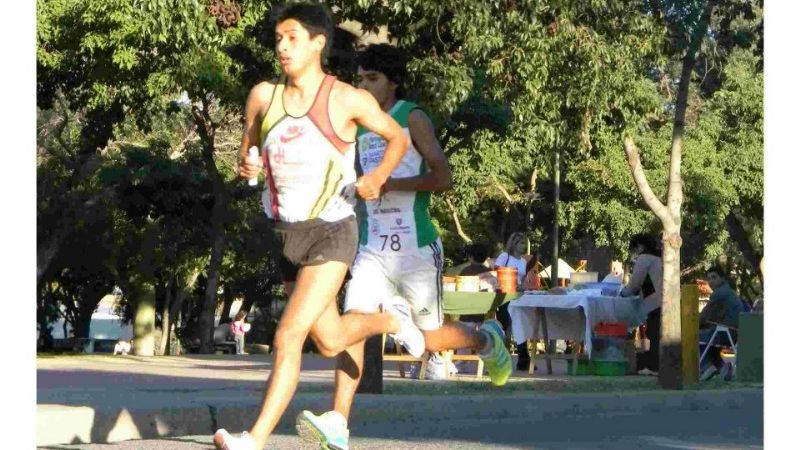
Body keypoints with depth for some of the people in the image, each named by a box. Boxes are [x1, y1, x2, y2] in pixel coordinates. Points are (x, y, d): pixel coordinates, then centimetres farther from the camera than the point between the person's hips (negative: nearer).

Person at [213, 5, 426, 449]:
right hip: (288, 234, 6)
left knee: (289, 335, -19)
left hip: (332, 233, -6)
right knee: (330, 341, 20)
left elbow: (399, 138, 5)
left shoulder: (347, 99, -9)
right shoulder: (264, 96, 2)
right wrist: (247, 165, -6)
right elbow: (249, 146, 18)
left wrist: (379, 175, -12)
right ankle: (390, 321, 50)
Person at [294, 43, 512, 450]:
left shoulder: (412, 118, -5)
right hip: (372, 248, 5)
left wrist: (387, 184, -19)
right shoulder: (361, 126, 14)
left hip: (414, 246, -5)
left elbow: (441, 178, -13)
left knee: (432, 340, 3)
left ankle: (486, 339, 36)